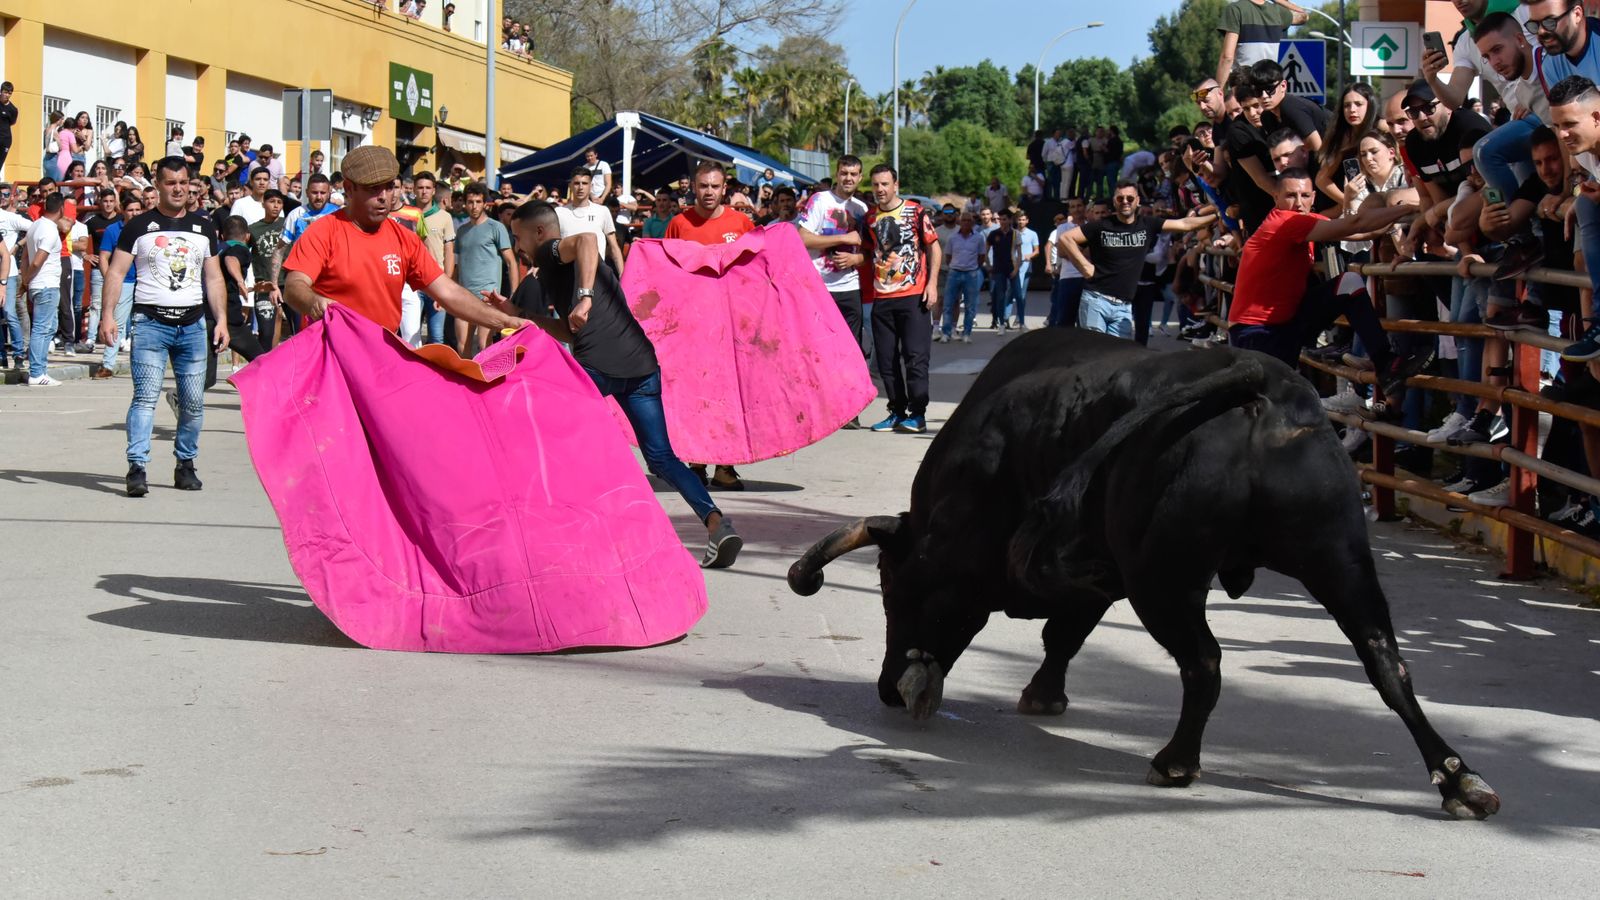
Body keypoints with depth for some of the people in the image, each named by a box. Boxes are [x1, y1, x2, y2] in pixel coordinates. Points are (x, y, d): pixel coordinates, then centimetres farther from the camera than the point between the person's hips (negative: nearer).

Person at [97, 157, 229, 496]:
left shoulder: (203, 227, 14)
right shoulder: (139, 226, 4)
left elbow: (214, 278, 17)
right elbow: (116, 272, 0)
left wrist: (222, 319, 7)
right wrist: (107, 315, -12)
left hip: (192, 324, 4)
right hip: (151, 322, -4)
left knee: (193, 401, 5)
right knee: (146, 395, -14)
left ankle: (185, 464, 18)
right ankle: (137, 467, -19)